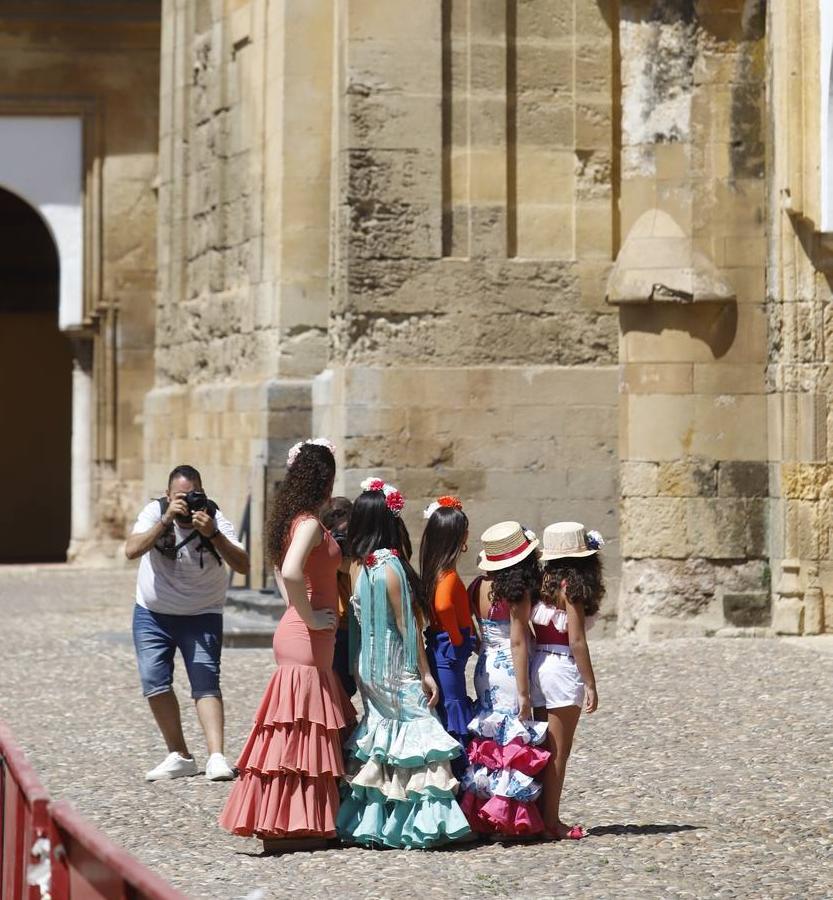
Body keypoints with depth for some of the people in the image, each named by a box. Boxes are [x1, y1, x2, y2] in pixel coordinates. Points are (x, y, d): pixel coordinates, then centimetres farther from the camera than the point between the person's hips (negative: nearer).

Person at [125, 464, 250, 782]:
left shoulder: (215, 520, -14)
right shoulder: (154, 512, -10)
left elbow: (243, 565, -24)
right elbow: (132, 550, -26)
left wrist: (213, 535, -37)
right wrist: (166, 520, -34)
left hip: (201, 616, -2)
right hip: (153, 614, 2)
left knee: (206, 681, -15)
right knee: (154, 682, -6)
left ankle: (216, 757, -24)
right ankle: (179, 756, 5)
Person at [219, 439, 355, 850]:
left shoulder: (292, 520, 13)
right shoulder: (310, 524, -16)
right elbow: (290, 573, -33)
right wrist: (309, 616, -21)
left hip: (295, 631, 10)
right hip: (307, 638, -10)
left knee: (309, 733, 15)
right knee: (301, 731, -6)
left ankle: (293, 824, 20)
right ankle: (285, 828, -4)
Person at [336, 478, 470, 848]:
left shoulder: (356, 565, 4)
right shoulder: (391, 566, -16)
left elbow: (357, 618, 10)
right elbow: (406, 624, -14)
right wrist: (425, 673, -8)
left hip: (369, 671, 7)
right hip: (398, 671, -7)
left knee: (379, 733, 13)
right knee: (412, 734, -3)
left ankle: (372, 821, 15)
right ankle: (413, 825, -4)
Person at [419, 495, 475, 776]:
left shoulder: (434, 571, 9)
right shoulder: (448, 575, -18)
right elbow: (443, 605, -36)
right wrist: (457, 637, -20)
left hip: (440, 650, 9)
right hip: (449, 652, -9)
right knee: (454, 723, -5)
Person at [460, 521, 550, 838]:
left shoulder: (477, 587, 4)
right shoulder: (517, 592, -14)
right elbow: (518, 642, -15)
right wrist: (523, 693, -14)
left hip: (484, 669, 7)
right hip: (509, 669, -7)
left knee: (487, 739, 14)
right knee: (514, 740, -1)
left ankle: (481, 814, 17)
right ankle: (509, 818, -1)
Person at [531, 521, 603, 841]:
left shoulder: (545, 582, 9)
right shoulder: (571, 587, -11)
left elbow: (533, 632, 8)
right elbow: (576, 641, -13)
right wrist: (590, 685, -9)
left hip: (538, 664, 7)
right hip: (562, 668, -7)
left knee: (544, 749, 12)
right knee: (558, 752, 0)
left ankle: (543, 818, 15)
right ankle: (552, 822, 3)